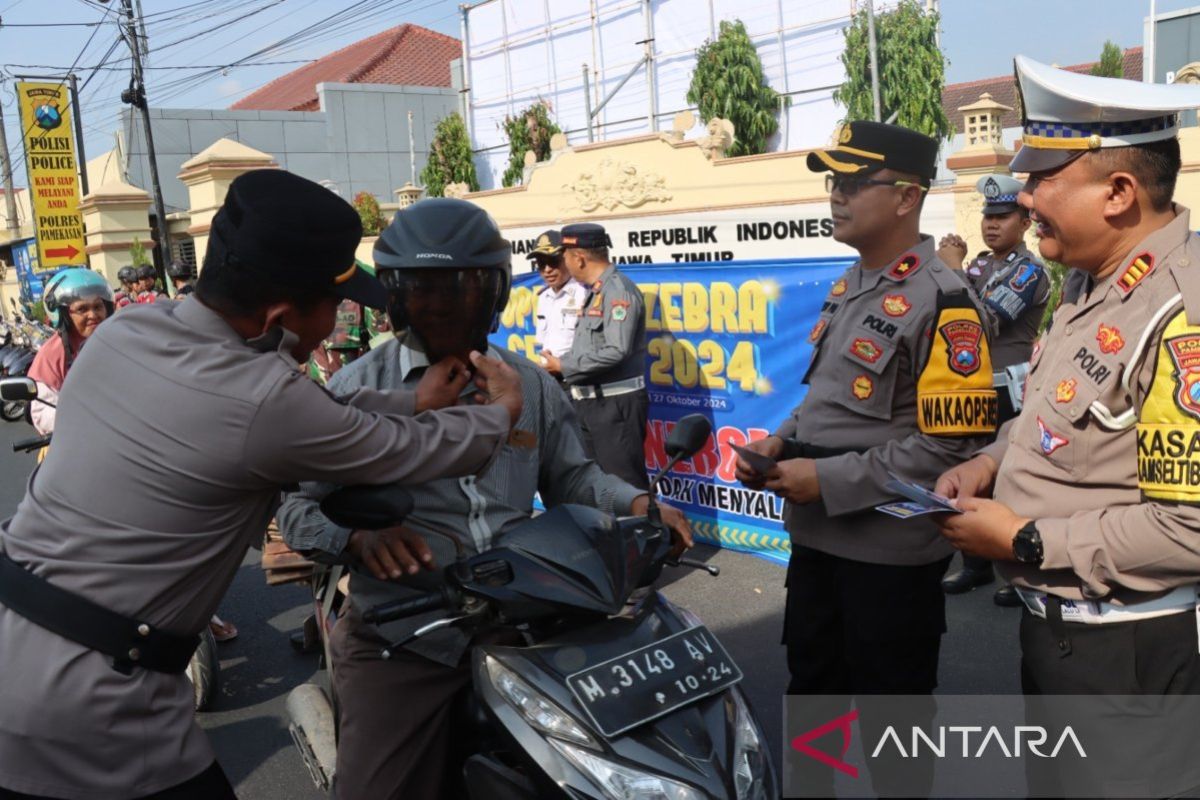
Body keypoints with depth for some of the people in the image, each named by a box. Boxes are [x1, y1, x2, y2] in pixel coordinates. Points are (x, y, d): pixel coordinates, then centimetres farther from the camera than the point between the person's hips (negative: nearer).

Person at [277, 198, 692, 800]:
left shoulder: (531, 384, 11)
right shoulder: (356, 388, 0)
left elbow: (571, 478, 19)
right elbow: (299, 507, 0)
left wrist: (634, 503, 0)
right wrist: (357, 536, -21)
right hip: (402, 637, -2)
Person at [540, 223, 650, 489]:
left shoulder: (619, 290, -13)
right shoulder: (594, 292, 14)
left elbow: (616, 352, -23)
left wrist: (564, 366, -14)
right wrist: (559, 364, -2)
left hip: (616, 404, -9)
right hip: (589, 403, 9)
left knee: (626, 486, -5)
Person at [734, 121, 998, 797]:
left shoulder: (942, 301, -19)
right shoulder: (848, 287, 9)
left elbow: (953, 445, -23)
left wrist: (830, 480, -21)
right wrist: (781, 443, 0)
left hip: (891, 551, -8)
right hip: (816, 536, 8)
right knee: (812, 687, 24)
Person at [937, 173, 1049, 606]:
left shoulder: (1029, 269, -9)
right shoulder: (980, 264, 14)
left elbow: (985, 323, -21)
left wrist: (955, 269, -17)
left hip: (1010, 392, -8)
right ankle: (976, 564, 25)